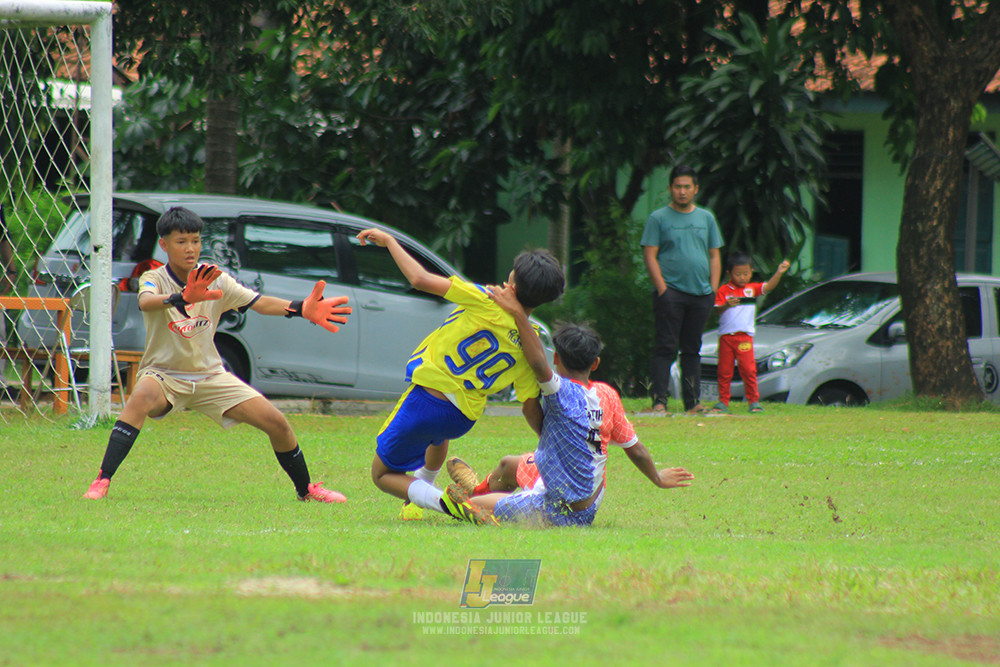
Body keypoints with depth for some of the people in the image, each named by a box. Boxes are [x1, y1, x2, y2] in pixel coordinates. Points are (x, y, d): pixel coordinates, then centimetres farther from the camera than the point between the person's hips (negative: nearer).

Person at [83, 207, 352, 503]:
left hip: (209, 376, 4)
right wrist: (183, 298, -58)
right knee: (141, 399, -39)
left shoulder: (215, 279, -1)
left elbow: (259, 303, -12)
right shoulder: (154, 279, -12)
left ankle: (306, 489, 18)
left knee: (277, 423, -5)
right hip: (163, 374, -4)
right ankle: (102, 481, -38)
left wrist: (301, 309, -31)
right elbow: (147, 302, -37)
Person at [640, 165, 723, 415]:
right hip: (671, 290, -4)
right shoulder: (658, 218, 3)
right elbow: (650, 256, -3)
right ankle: (660, 401, -11)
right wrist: (662, 289, -12)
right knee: (665, 347, -9)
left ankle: (692, 401, 11)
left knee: (692, 349, 8)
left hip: (700, 293, 4)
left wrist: (714, 289, 6)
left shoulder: (706, 218, 16)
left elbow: (714, 256, 17)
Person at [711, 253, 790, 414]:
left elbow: (769, 286, -1)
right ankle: (723, 402, 11)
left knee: (748, 369, -6)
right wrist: (726, 305, -26)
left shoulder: (752, 289, 11)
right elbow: (717, 310, -5)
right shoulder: (724, 291, 5)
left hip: (745, 336, 0)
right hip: (726, 335, 0)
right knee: (724, 370, 3)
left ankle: (754, 401, 0)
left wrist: (779, 273, -15)